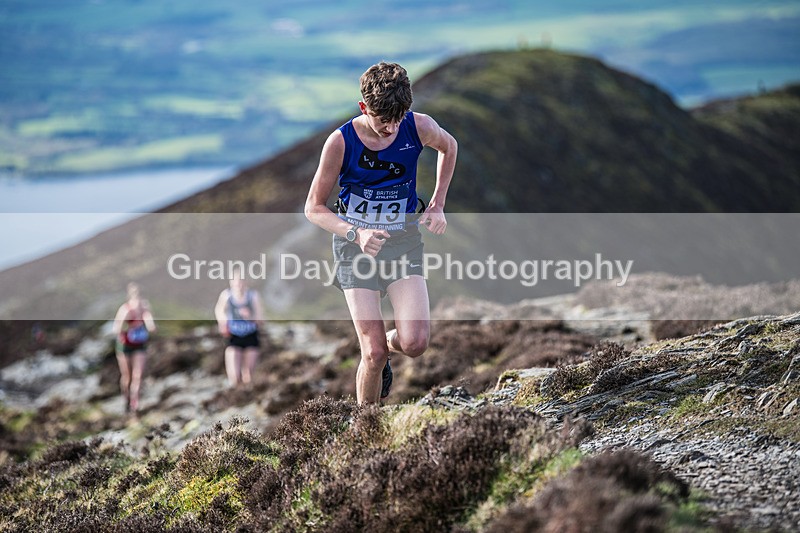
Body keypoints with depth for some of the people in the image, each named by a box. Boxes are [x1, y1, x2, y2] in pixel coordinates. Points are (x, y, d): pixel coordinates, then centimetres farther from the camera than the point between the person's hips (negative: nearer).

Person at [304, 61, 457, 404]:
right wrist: (355, 234, -23)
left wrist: (437, 206, 8)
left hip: (404, 239, 2)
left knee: (415, 343, -15)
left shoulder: (419, 127, -10)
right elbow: (313, 208, -6)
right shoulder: (341, 142, -15)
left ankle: (386, 347, 22)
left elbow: (449, 147, 16)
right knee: (374, 353, -10)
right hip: (356, 245, -2)